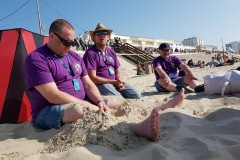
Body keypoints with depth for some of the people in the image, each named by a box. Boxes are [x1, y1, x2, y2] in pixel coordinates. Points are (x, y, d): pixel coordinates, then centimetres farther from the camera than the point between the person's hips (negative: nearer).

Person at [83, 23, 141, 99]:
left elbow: (118, 72, 15)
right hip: (101, 83, -6)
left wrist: (120, 81, -9)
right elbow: (92, 78, -15)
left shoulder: (112, 52, 13)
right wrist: (114, 82, -17)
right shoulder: (90, 53, -9)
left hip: (115, 82, 7)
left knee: (136, 95, -4)